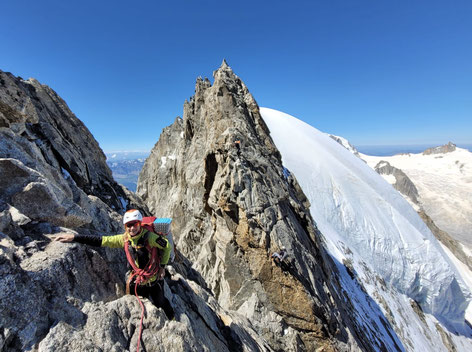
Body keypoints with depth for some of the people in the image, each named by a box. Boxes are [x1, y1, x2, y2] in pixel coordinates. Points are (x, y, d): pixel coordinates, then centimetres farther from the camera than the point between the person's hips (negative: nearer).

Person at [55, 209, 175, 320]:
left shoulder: (149, 237, -27)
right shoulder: (124, 239, -12)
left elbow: (167, 246, -16)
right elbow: (102, 240, -11)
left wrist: (162, 266, -13)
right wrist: (75, 237, -14)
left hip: (154, 279, -4)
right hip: (138, 280, 4)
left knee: (161, 303, 15)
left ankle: (172, 321, 43)